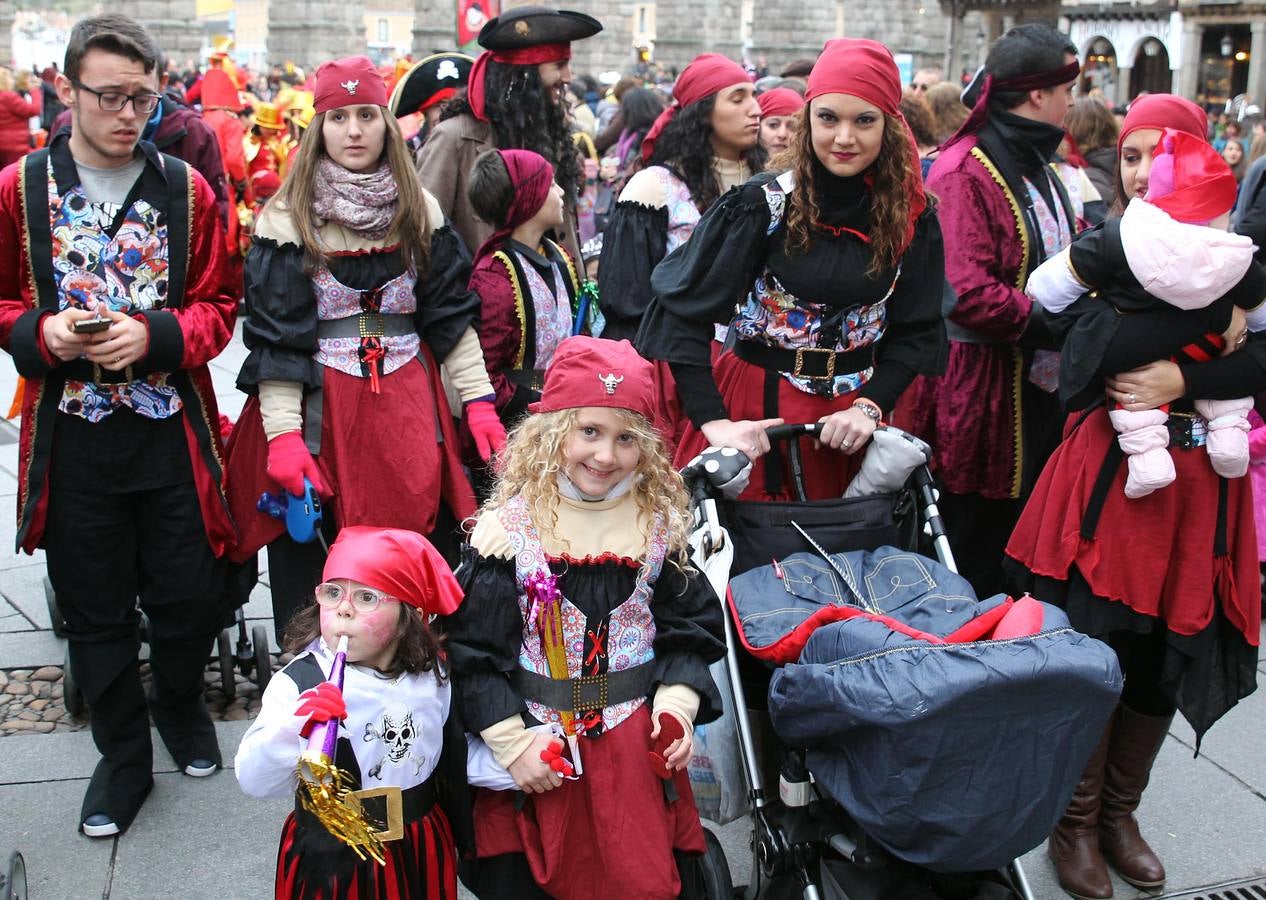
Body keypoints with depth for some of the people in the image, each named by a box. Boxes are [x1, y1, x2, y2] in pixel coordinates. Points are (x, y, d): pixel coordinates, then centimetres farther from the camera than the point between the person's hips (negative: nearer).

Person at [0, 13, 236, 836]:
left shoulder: (188, 190, 0)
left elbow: (218, 306, 1)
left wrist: (155, 336, -16)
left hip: (172, 434, 0)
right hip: (72, 437, 0)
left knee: (191, 596, 8)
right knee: (97, 608, 11)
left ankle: (181, 705, 39)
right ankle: (124, 753, 30)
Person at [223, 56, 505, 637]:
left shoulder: (421, 213, 10)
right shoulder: (287, 218, 0)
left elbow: (453, 312, 10)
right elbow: (274, 335, -6)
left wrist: (478, 400, 1)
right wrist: (283, 433, -14)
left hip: (408, 408, 2)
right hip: (318, 411, -2)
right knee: (308, 571, 2)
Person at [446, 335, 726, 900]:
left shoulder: (661, 523, 1)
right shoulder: (509, 526, -9)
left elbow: (689, 626, 6)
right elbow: (475, 650, -8)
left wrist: (677, 706, -9)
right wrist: (512, 743, -12)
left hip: (640, 745, 2)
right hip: (539, 746, -2)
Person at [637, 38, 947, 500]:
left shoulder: (912, 219, -2)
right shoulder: (761, 205, -12)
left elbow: (918, 331, 2)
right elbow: (683, 310, -15)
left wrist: (868, 407, -15)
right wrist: (714, 421, -25)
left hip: (854, 417, 3)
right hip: (755, 410, -3)